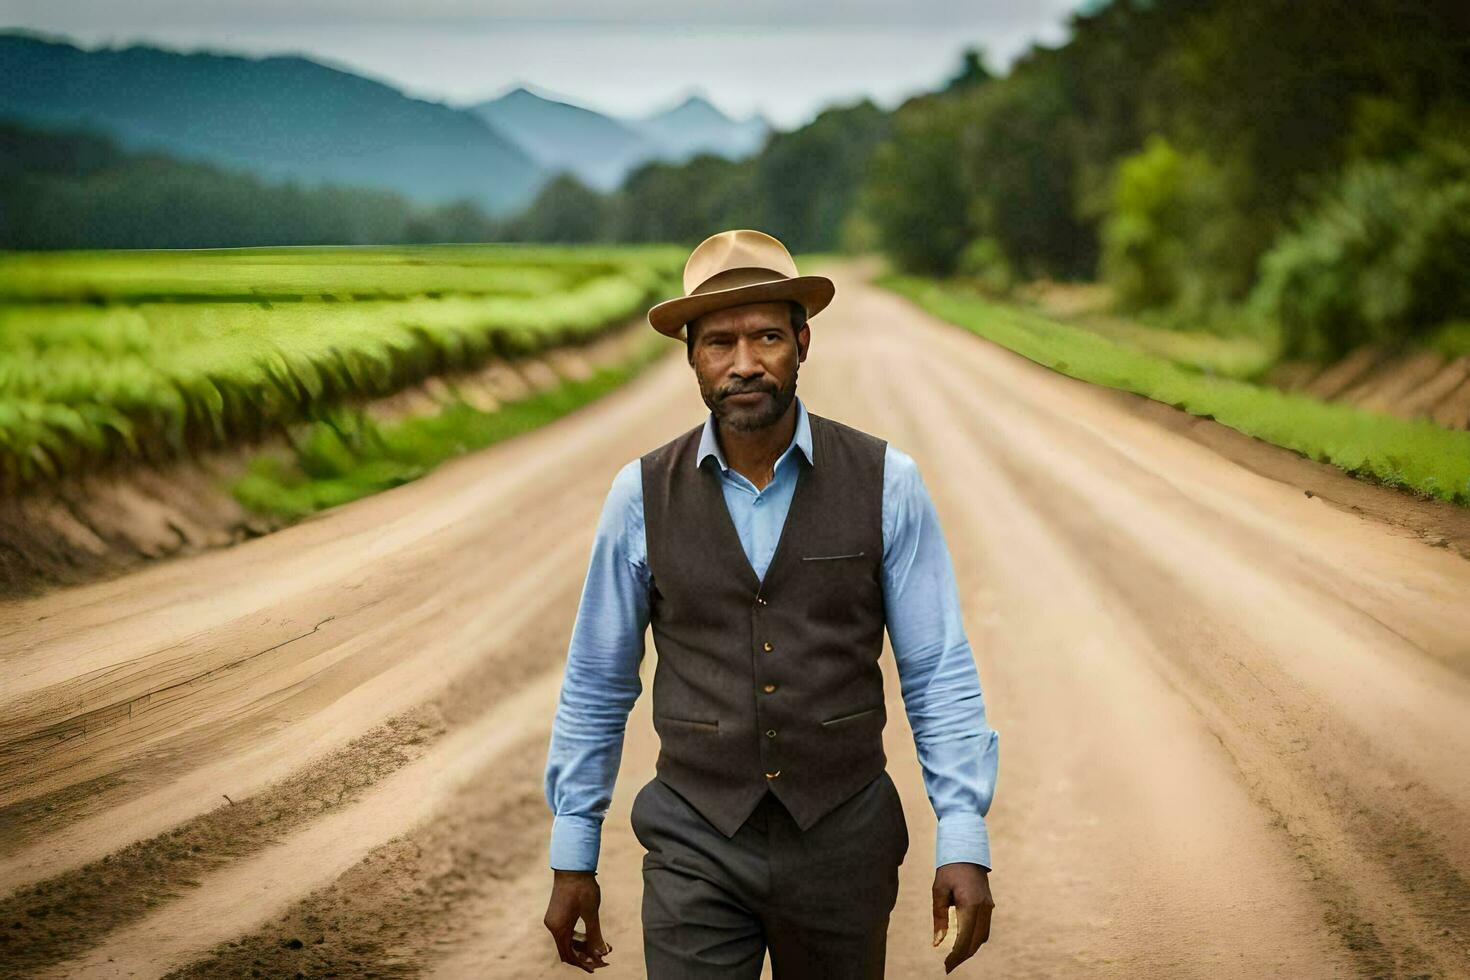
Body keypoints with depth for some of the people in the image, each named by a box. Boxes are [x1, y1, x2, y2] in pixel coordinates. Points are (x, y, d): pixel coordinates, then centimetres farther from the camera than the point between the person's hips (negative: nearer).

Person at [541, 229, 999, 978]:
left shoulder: (884, 483, -8)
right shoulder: (643, 496, -5)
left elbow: (940, 674, -5)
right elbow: (595, 682, 3)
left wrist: (964, 844, -12)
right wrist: (571, 857, 5)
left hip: (841, 844, 0)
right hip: (697, 851, 0)